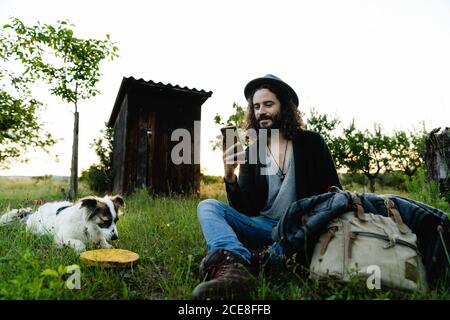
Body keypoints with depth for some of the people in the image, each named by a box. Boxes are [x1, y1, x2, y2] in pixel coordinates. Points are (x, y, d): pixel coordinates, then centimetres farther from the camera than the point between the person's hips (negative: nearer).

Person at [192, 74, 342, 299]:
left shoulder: (310, 142, 3)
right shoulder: (252, 151, 6)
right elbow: (245, 209, 0)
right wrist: (230, 177, -19)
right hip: (264, 225, 3)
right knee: (207, 206, -19)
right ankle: (235, 266, -46)